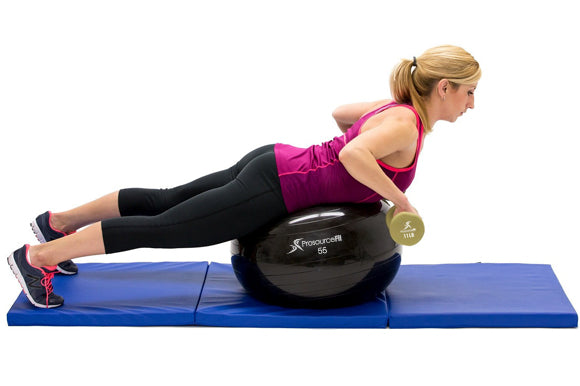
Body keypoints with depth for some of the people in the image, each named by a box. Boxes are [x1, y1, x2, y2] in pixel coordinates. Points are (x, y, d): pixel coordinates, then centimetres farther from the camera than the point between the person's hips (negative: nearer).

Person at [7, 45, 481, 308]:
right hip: (273, 190, -9)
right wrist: (398, 198, -24)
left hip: (274, 166, 9)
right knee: (162, 227, -4)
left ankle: (59, 223, 31)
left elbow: (340, 112, 25)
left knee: (165, 201, 17)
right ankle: (38, 257, 1)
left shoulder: (397, 107, 9)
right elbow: (352, 155, -37)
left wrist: (380, 158, 21)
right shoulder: (406, 124, -19)